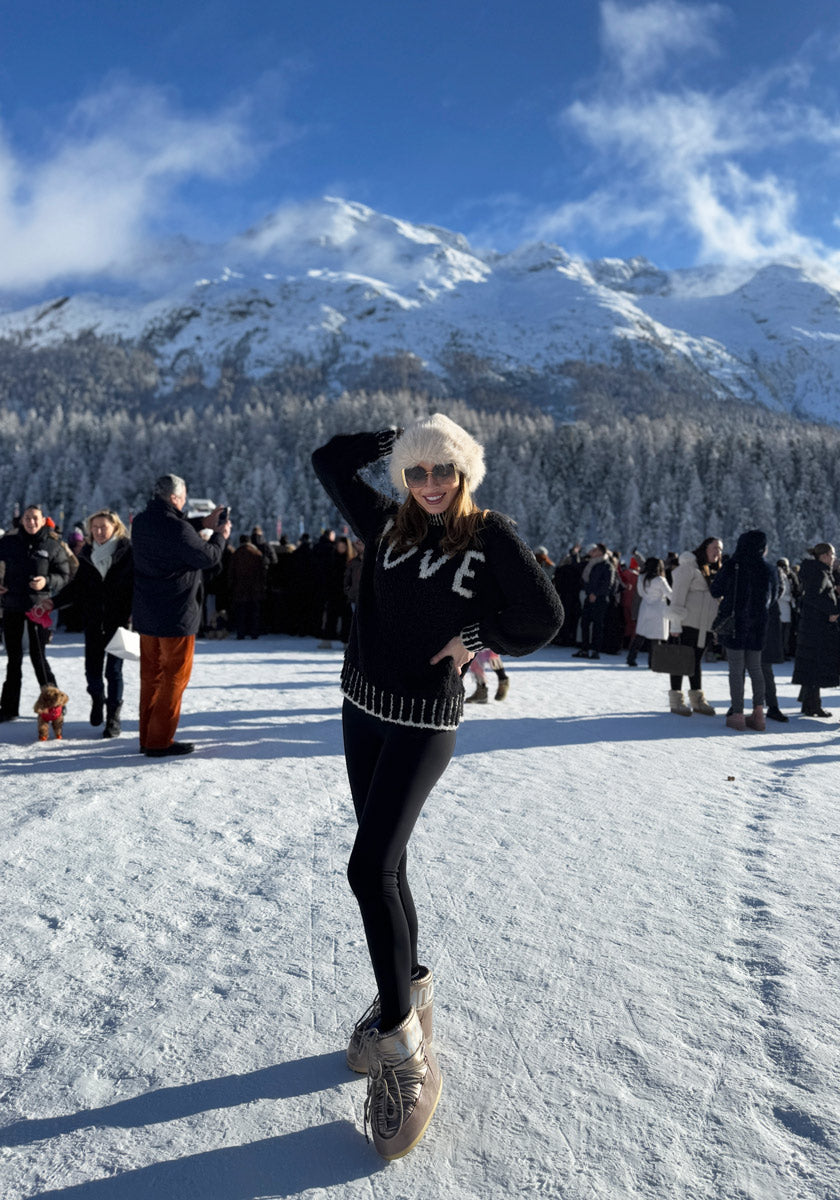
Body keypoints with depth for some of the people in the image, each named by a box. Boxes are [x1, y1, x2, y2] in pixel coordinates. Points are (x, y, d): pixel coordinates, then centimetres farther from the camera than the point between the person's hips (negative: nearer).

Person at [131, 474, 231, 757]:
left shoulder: (141, 522, 5)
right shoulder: (176, 528, -21)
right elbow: (208, 557, -13)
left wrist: (202, 523, 16)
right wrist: (220, 535, 5)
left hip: (146, 615, 9)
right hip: (176, 616, -8)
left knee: (151, 675, 16)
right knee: (175, 676, 2)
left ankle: (147, 738, 23)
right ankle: (160, 741, 4)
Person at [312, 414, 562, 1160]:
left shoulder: (491, 536, -8)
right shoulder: (387, 524, 4)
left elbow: (544, 617, -10)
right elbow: (330, 461, 11)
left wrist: (476, 641, -5)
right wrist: (395, 438, 8)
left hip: (425, 721, -6)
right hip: (364, 708, 6)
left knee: (370, 868, -14)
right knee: (386, 864, 15)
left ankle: (403, 1050, -3)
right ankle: (412, 988, 35)